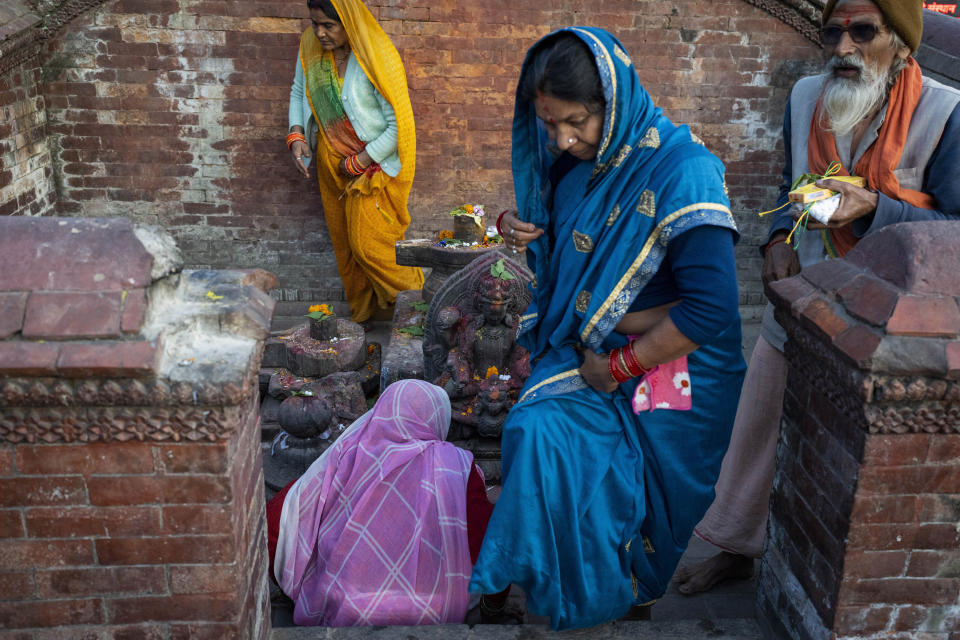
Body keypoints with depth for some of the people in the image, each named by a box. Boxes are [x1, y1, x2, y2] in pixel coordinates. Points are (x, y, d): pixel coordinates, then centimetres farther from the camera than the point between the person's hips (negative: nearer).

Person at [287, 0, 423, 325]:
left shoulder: (377, 59, -22)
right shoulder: (310, 48, -3)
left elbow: (398, 126, -21)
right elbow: (298, 92, 14)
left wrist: (359, 163, -17)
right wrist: (295, 135, -2)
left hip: (373, 162, -6)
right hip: (331, 160, 6)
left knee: (367, 243, -7)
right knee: (343, 241, 14)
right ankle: (360, 313, 30)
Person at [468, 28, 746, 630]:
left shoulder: (681, 171, -22)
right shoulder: (577, 160, 0)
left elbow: (712, 308, -27)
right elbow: (558, 244, 20)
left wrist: (619, 367, -19)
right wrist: (518, 229, -4)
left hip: (666, 368, -6)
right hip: (586, 343, 6)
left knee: (545, 437, -17)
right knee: (532, 427, -14)